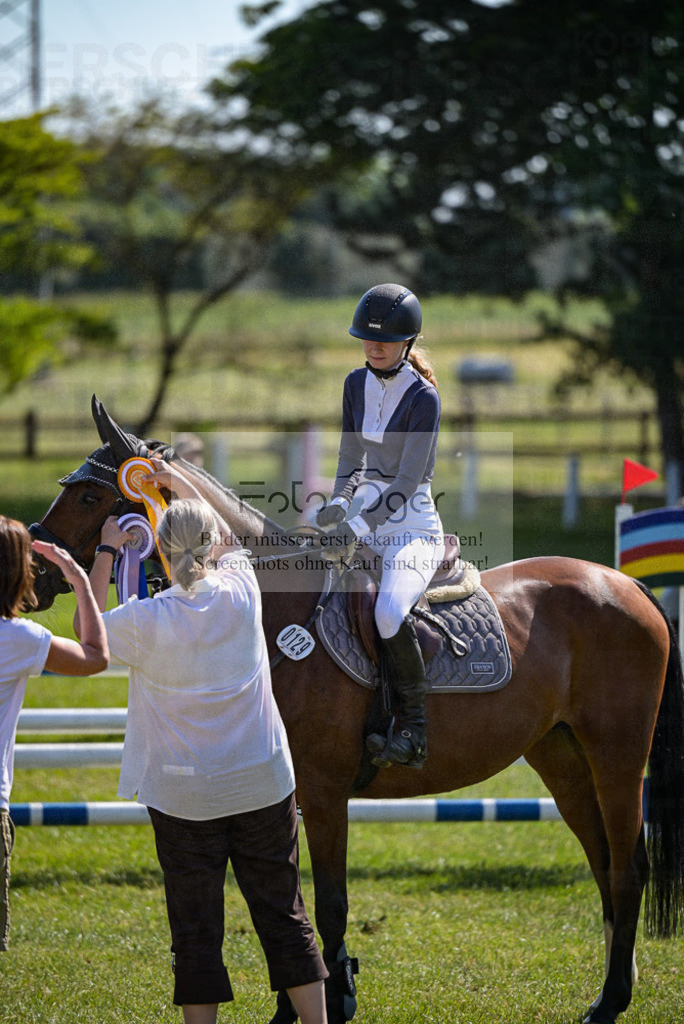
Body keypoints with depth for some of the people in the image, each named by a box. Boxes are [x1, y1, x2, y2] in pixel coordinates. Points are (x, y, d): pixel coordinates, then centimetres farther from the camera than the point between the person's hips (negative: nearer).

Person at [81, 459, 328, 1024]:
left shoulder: (145, 621, -16)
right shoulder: (242, 594, -7)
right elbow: (227, 537, 17)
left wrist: (106, 552, 11)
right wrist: (181, 483, 30)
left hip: (185, 798, -3)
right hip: (264, 785, 3)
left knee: (195, 928, 6)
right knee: (284, 916, 11)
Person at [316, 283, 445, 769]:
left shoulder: (423, 398, -12)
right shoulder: (357, 384, 9)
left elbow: (408, 481, -17)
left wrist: (361, 525, -25)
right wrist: (340, 501, -5)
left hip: (411, 526, -8)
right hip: (362, 522, 8)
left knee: (389, 611, -34)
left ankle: (415, 727, -21)